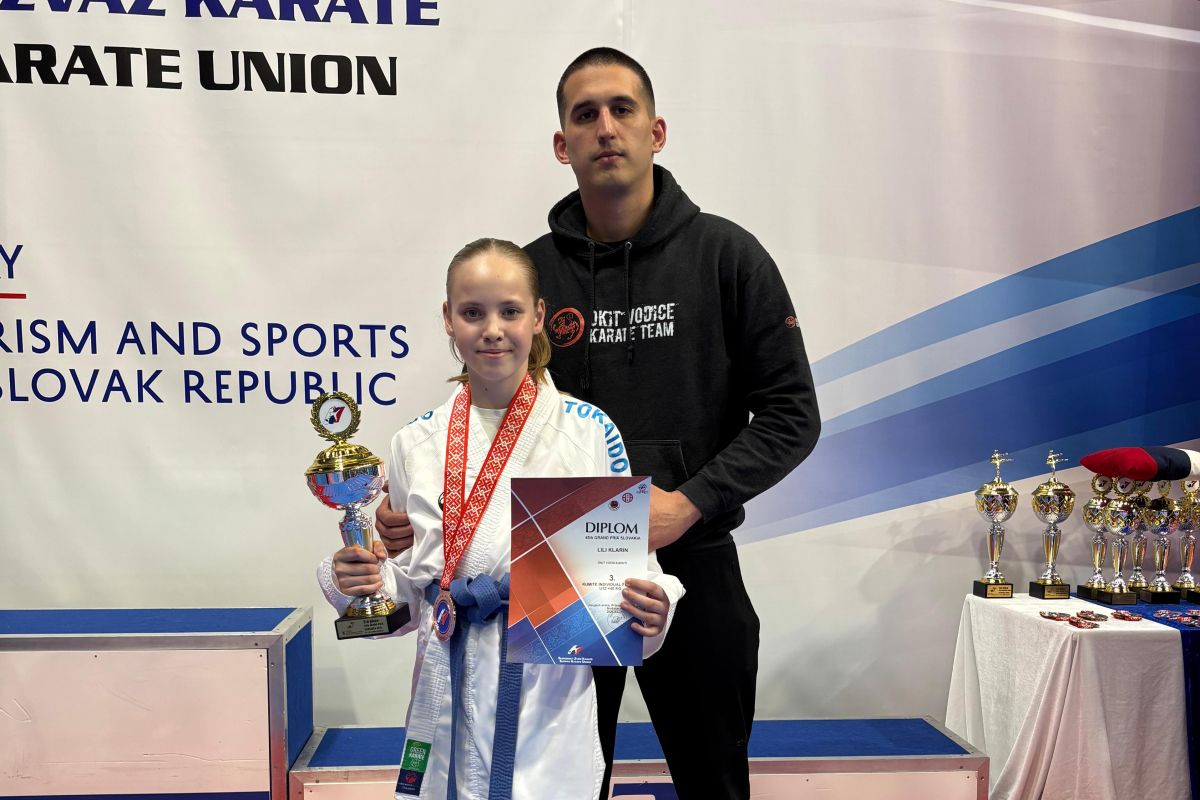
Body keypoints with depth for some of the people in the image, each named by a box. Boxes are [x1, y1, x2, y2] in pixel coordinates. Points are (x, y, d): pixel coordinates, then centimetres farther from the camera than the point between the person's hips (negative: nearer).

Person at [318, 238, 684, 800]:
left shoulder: (590, 433, -7)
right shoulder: (417, 443, 2)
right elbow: (408, 590, 8)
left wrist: (648, 610, -21)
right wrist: (360, 582, -11)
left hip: (552, 702, -2)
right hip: (450, 700, 2)